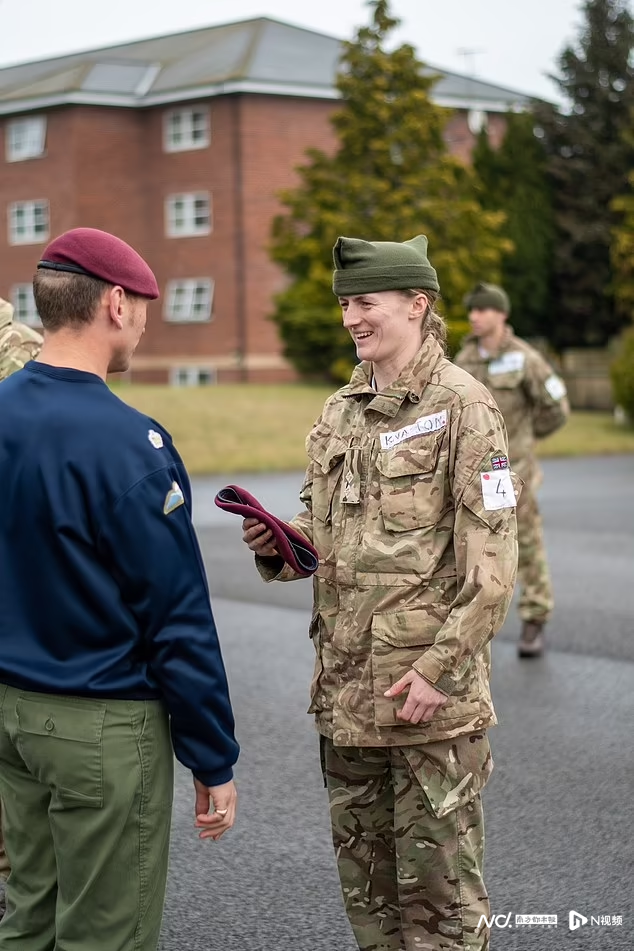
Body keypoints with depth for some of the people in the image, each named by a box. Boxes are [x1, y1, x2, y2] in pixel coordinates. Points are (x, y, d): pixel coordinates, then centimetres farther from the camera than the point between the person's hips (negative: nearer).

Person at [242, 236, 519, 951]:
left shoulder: (461, 406, -8)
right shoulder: (339, 412, 13)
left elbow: (491, 564, -13)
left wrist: (439, 671, -17)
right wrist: (277, 546, 1)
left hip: (431, 691, -7)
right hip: (345, 689, 7)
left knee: (438, 888, 3)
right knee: (364, 881, 16)